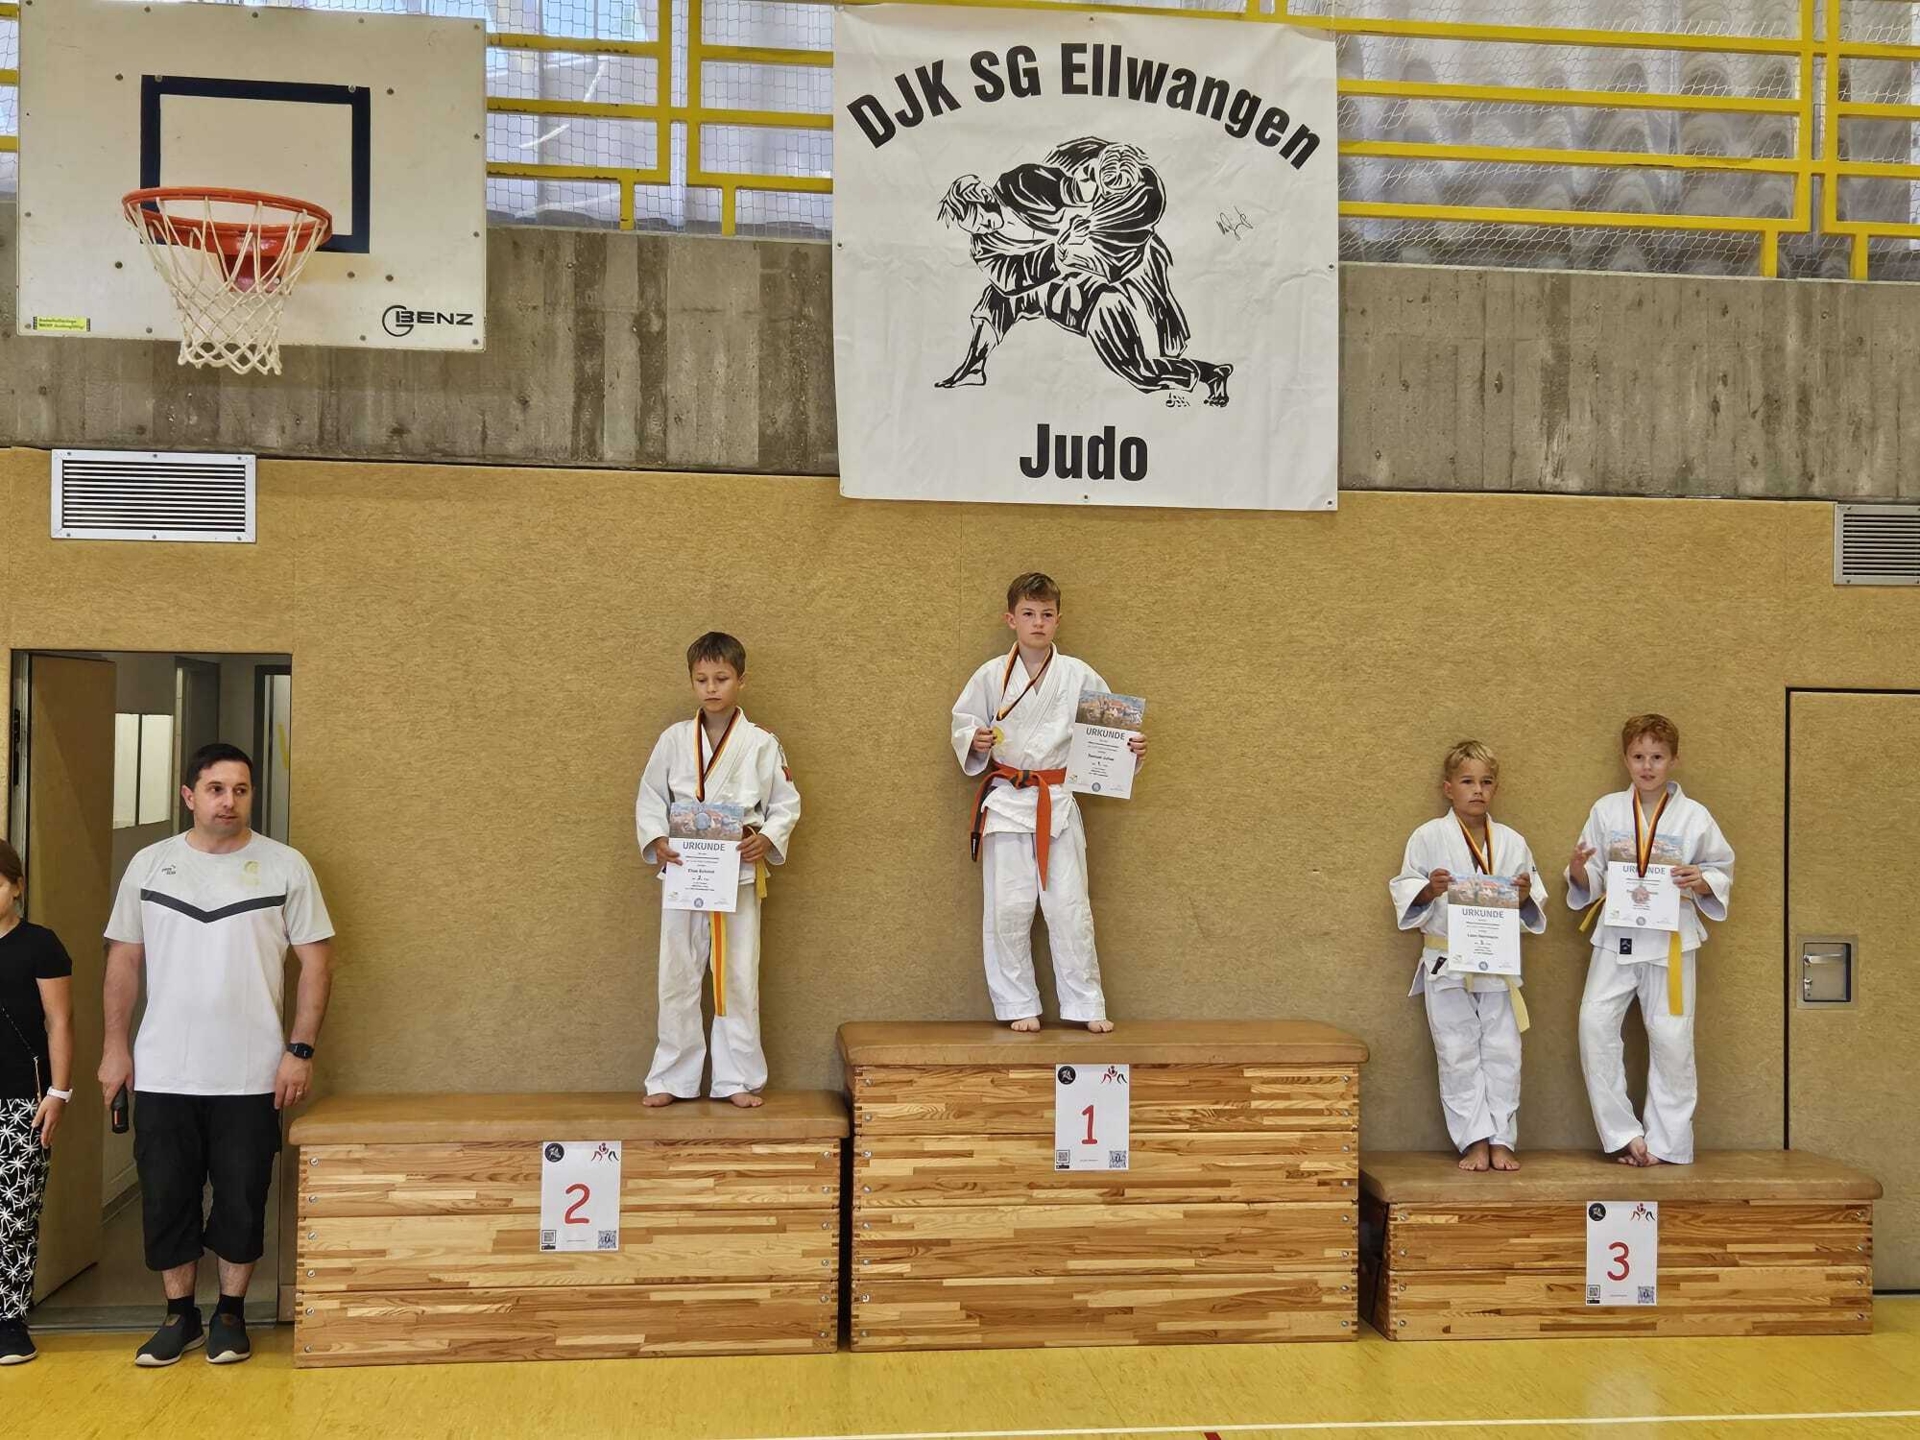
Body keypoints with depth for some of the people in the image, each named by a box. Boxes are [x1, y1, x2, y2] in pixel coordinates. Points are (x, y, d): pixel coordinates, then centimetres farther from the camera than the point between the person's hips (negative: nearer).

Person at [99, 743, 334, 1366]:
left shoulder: (285, 866, -2)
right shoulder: (150, 864, 4)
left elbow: (316, 961, -1)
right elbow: (124, 959, 10)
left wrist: (300, 1050, -7)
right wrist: (115, 1046, 4)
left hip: (250, 1076, -2)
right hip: (162, 1074, 2)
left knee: (242, 1200, 6)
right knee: (166, 1198, 9)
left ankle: (231, 1313, 24)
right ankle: (179, 1316, 24)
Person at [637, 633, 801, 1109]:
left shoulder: (761, 744, -2)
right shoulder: (674, 740, 2)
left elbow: (786, 803, 3)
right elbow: (650, 798, 7)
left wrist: (768, 839, -14)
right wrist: (656, 841, -10)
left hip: (739, 873, -1)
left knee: (738, 976, 4)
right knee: (677, 975, 6)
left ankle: (738, 1078, 15)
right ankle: (672, 1078, 17)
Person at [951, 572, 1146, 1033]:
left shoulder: (1079, 676, 2)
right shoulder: (992, 676, 0)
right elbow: (962, 724, 7)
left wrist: (1130, 747, -11)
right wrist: (975, 742, -13)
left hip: (1058, 802, 0)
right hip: (1006, 800, 0)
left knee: (1069, 906, 2)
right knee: (1008, 907, 1)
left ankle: (1086, 1006, 13)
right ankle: (1018, 1006, 14)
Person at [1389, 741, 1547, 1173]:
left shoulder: (1511, 842, 6)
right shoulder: (1429, 838, -2)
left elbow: (1533, 909, 11)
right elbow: (1404, 892, 0)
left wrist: (1526, 895, -11)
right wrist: (1429, 889, -20)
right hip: (1447, 963, -2)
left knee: (1503, 1053, 3)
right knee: (1459, 1056, 2)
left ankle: (1501, 1141, 12)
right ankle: (1475, 1142, 10)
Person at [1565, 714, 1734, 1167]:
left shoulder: (1694, 817, 1)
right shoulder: (1607, 810, 5)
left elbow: (1722, 871, 9)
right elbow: (1589, 883, 10)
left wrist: (1701, 881, -12)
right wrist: (1579, 871, -13)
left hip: (1671, 938, -1)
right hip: (1616, 935, 1)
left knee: (1671, 1036, -2)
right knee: (1595, 1022, -12)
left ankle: (1665, 1142, 14)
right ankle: (1623, 1133, 1)